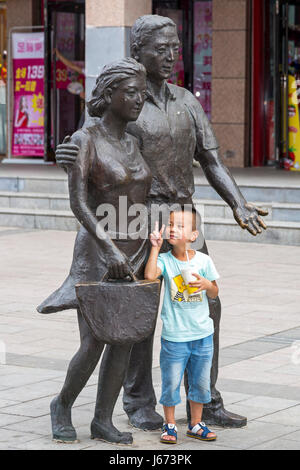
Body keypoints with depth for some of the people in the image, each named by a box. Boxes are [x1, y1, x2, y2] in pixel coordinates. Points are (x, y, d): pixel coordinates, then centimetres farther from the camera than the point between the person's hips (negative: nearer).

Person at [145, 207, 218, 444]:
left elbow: (214, 294, 7)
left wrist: (207, 284, -15)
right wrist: (155, 247, -23)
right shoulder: (165, 260, -7)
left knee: (201, 382, 12)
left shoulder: (203, 260, -2)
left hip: (203, 335, 2)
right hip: (174, 336, -2)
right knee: (171, 382, 3)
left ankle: (196, 424, 28)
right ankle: (170, 425, 19)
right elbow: (150, 275, -28)